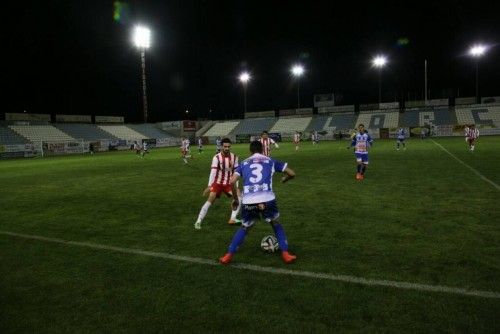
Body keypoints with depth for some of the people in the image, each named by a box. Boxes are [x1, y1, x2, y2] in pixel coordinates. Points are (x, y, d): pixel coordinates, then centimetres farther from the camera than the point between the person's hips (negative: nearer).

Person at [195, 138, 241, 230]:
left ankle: (232, 219, -4)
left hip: (229, 183, 4)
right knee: (210, 200, -14)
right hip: (218, 183, -3)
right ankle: (198, 221, -6)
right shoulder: (216, 157, -17)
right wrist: (209, 186, -30)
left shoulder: (234, 157, -6)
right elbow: (213, 172, -23)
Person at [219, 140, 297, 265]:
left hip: (248, 202, 1)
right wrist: (284, 179, 42)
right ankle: (285, 254, 17)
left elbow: (232, 182, 7)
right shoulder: (270, 161, 19)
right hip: (267, 200, -1)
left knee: (244, 228, 25)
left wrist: (235, 198, 21)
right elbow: (292, 174, 20)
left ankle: (228, 256, 21)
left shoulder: (244, 163, 20)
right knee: (276, 225, 25)